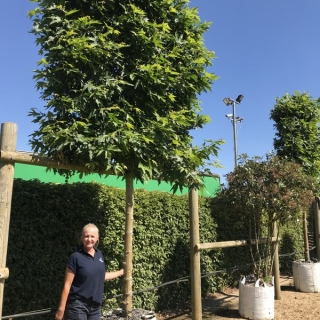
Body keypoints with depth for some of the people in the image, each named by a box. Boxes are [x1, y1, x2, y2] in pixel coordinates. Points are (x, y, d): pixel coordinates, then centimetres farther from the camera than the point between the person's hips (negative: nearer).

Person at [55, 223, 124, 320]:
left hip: (95, 306, 6)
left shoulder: (99, 254, 5)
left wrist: (121, 272, 21)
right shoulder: (76, 257, -13)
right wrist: (61, 308, -13)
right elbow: (67, 285, -12)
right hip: (78, 306, -6)